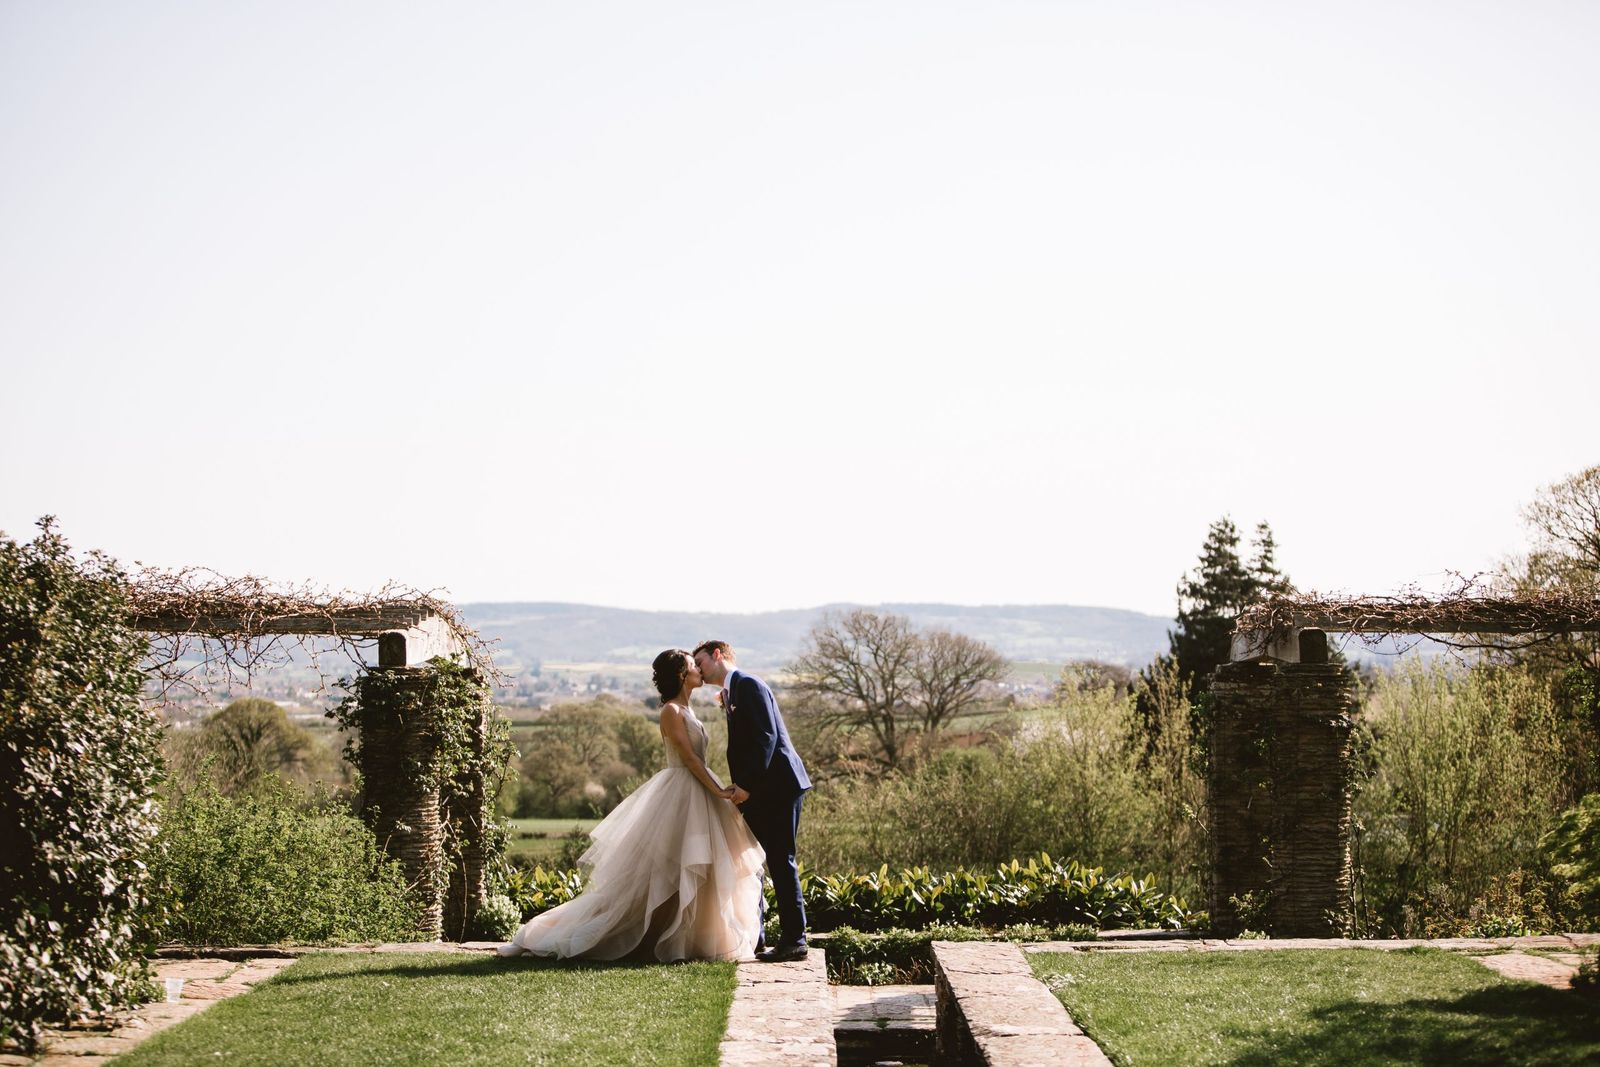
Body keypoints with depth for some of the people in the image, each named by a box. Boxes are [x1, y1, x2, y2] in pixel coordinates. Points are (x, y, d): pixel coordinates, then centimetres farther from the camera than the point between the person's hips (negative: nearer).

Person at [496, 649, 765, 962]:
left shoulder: (686, 710, 14)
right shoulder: (671, 711, -14)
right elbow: (689, 757, -18)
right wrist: (718, 791, -18)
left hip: (697, 793, 10)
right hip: (680, 793, -10)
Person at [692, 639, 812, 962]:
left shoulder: (748, 685, -11)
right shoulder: (731, 693, 19)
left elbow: (766, 737, -19)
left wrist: (747, 785, -20)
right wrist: (739, 787, 9)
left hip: (778, 786, -10)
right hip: (758, 792, 10)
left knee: (780, 861, -7)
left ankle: (794, 940, -3)